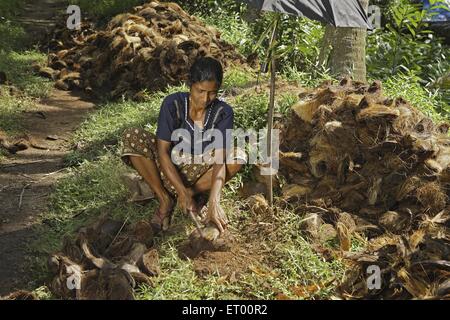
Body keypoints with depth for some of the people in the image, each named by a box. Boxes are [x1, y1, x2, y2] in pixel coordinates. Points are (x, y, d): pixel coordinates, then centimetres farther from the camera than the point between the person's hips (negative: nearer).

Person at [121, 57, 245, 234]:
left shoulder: (223, 112, -18)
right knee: (131, 136, -26)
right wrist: (182, 192, -35)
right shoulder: (172, 104, -21)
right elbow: (163, 151, -24)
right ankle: (165, 200, -19)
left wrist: (214, 202, -43)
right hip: (169, 167, 0)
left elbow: (220, 159, -27)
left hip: (198, 171, 0)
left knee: (237, 157, -27)